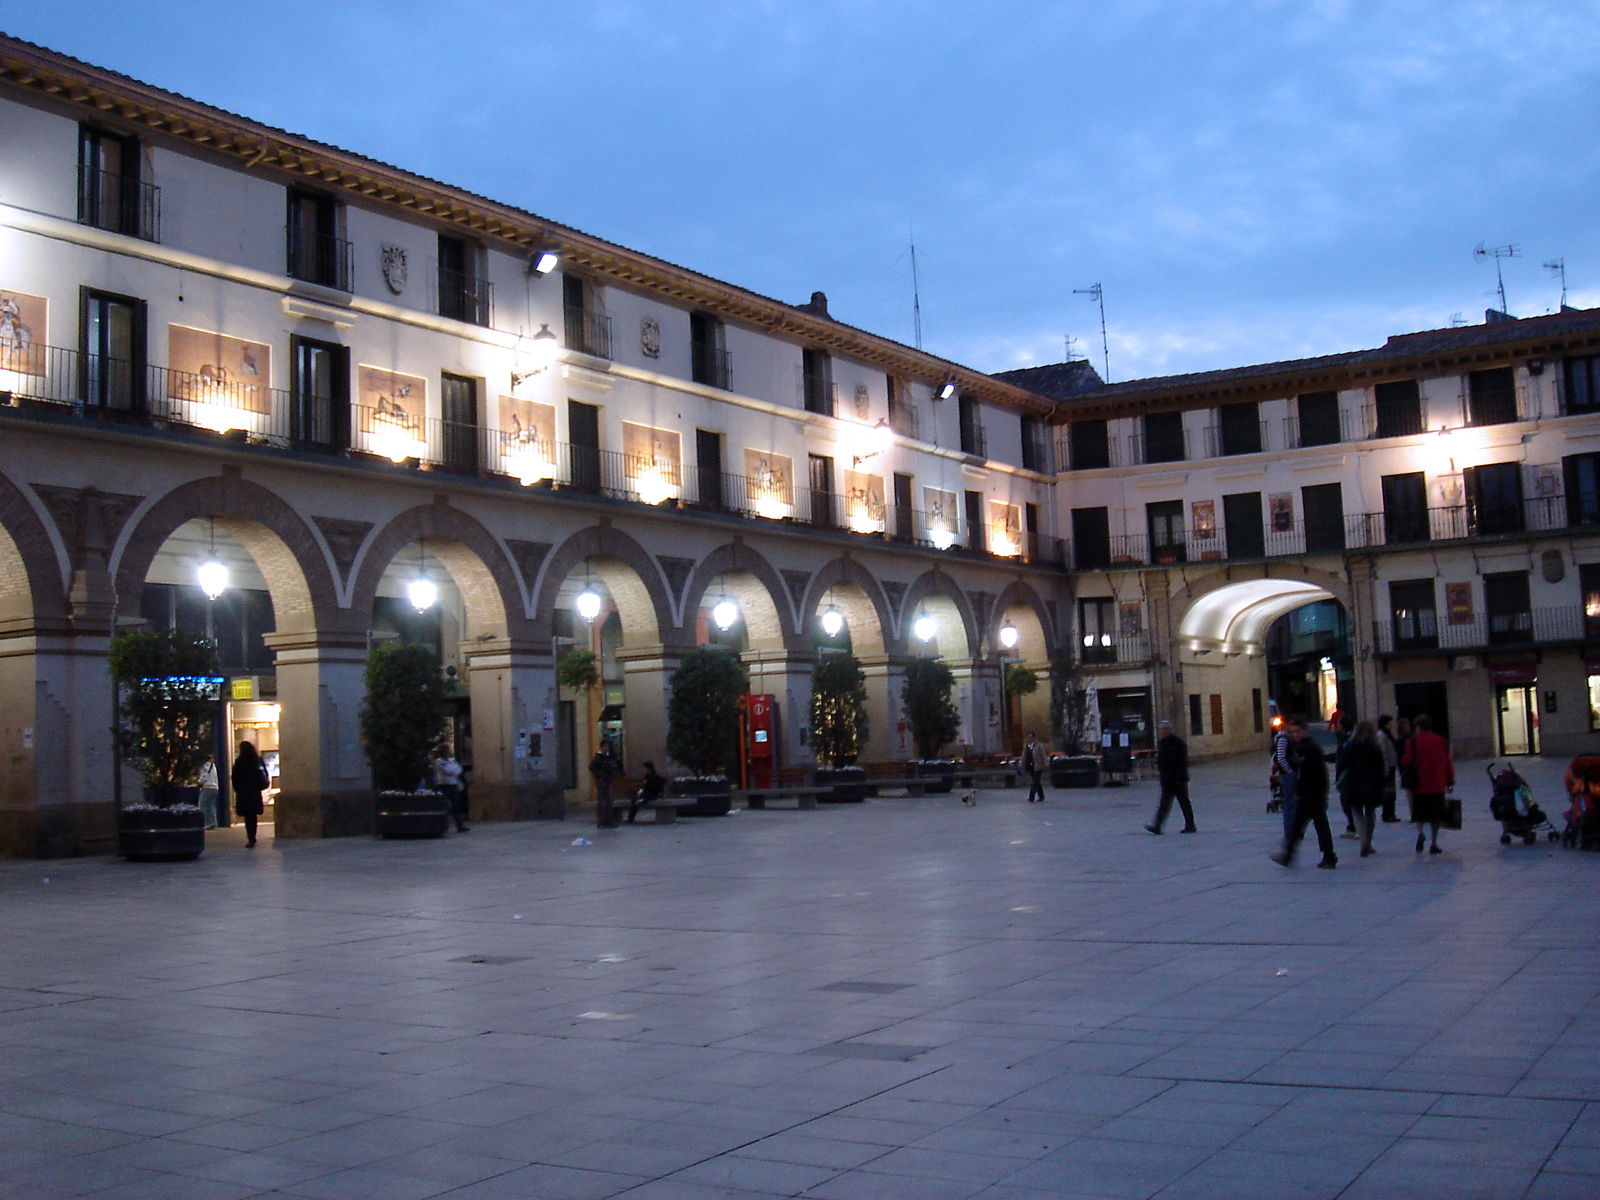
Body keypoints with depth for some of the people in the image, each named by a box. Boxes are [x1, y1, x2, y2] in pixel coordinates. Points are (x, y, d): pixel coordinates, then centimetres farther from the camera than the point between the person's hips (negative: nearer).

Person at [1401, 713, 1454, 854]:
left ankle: (1420, 833, -20)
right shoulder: (1441, 741, 6)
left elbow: (1406, 761, -7)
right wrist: (1450, 781, 14)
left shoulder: (1413, 741, -5)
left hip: (1419, 784, -2)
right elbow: (1448, 762, 8)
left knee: (1419, 814, 7)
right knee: (1435, 816, 9)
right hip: (1438, 785, 2)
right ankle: (1434, 844, 7)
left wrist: (1402, 758, 17)